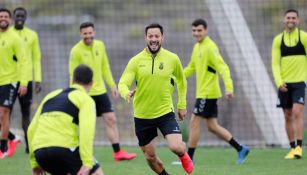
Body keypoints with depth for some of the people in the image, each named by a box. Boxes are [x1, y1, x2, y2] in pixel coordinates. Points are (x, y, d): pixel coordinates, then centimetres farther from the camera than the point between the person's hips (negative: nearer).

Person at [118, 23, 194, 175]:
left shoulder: (172, 59, -3)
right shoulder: (136, 61, -6)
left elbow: (181, 81, 14)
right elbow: (122, 84, -13)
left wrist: (182, 105, 14)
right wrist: (126, 93, -37)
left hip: (165, 112, -1)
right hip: (142, 116, 1)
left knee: (176, 147, -19)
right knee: (150, 157, 7)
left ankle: (183, 155, 18)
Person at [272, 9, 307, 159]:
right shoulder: (278, 40, 6)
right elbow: (275, 63, 3)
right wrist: (279, 82, -10)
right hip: (284, 83, 3)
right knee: (288, 117, 6)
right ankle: (292, 148, 13)